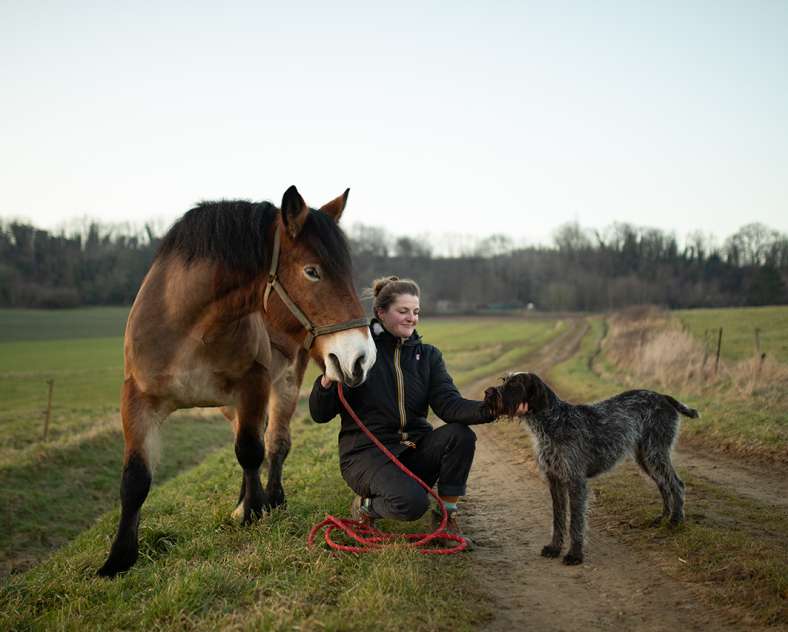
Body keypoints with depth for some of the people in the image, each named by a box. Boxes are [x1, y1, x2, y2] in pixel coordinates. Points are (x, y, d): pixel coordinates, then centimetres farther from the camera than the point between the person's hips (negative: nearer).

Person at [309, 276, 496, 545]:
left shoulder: (427, 355, 7)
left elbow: (449, 404, -10)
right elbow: (320, 415, -5)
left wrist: (489, 410, -30)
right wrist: (327, 382, -27)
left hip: (413, 448, 5)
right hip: (366, 452, -5)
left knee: (461, 435, -23)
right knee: (411, 502, -31)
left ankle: (446, 518, -6)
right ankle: (366, 505, 3)